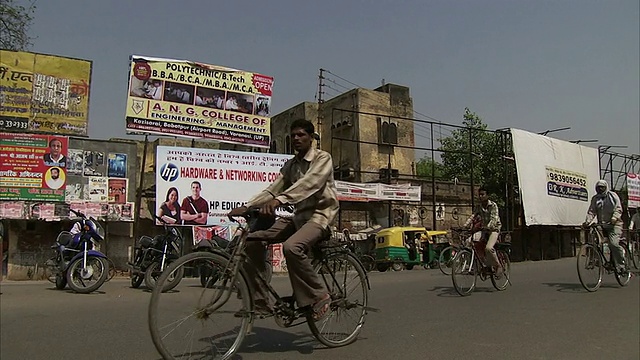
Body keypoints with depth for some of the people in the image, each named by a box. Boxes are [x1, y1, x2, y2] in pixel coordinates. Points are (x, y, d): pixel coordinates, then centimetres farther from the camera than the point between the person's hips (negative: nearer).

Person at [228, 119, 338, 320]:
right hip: (297, 214, 7)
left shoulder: (323, 158, -6)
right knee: (253, 241, -12)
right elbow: (272, 190, 5)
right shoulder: (290, 165, 15)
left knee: (292, 247, -36)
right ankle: (260, 302, -4)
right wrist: (247, 206, -11)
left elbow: (309, 182, -25)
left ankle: (318, 297, -15)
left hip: (319, 214, -7)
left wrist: (279, 200, -40)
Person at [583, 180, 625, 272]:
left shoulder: (612, 195, 5)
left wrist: (614, 218, -25)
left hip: (614, 224, -4)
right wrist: (587, 221, -13)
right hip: (601, 225, 4)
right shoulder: (595, 198, 13)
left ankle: (621, 266, -10)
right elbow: (591, 211, 4)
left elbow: (618, 209, -5)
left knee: (613, 243, -20)